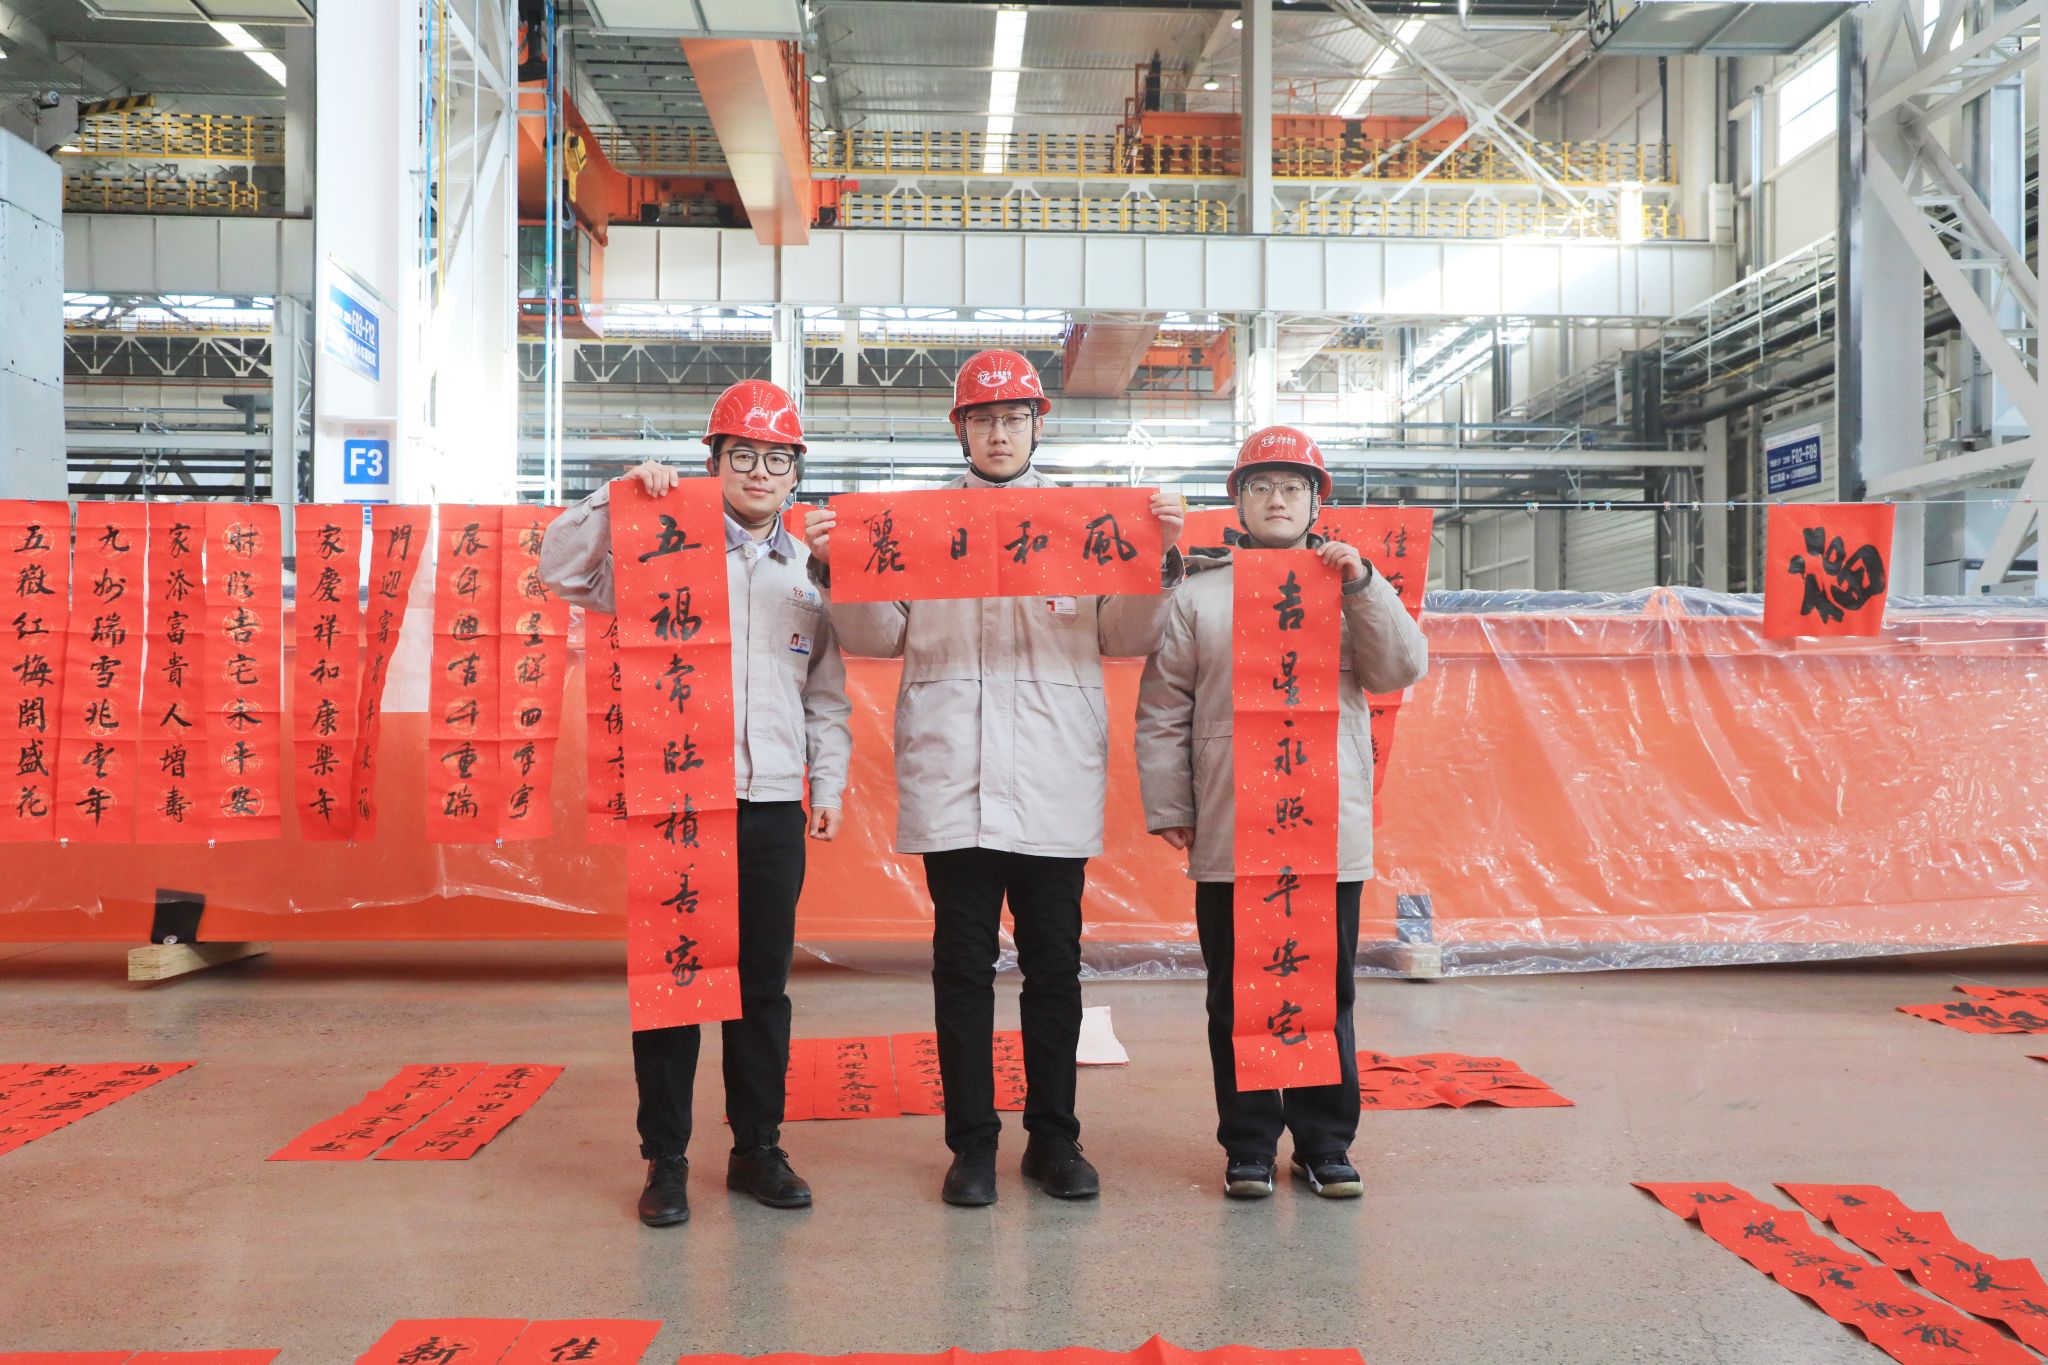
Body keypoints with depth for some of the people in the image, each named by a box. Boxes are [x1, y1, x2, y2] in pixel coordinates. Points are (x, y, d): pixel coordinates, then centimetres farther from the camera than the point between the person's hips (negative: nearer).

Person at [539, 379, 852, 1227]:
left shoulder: (811, 571, 14)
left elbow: (827, 696, 17)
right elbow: (561, 568, -5)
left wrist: (828, 784, 9)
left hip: (774, 806, 3)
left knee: (764, 983, 9)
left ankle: (757, 1148, 23)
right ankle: (666, 1159, 15)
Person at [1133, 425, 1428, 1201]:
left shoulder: (1349, 587, 12)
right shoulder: (1199, 595, 7)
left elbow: (1401, 669, -1)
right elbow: (1161, 708, 5)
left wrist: (1361, 582, -10)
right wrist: (1167, 806, -1)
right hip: (1227, 838, -1)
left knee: (1327, 996, 7)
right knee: (1238, 999, 6)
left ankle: (1325, 1145, 20)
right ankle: (1248, 1147, 18)